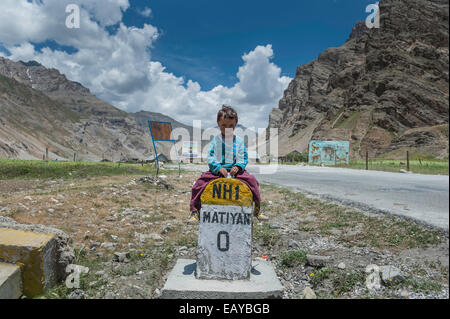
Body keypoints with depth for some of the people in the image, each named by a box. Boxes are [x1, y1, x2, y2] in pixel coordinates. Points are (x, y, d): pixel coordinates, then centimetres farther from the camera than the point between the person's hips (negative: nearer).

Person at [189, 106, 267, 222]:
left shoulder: (239, 141, 5)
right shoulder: (215, 140, 3)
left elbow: (244, 158, 3)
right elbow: (210, 157, -3)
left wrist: (237, 167, -17)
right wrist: (219, 168, -20)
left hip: (235, 170, 1)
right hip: (216, 170, 0)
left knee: (252, 180, -19)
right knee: (201, 182, -21)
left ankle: (257, 209, 0)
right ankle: (195, 211, -4)